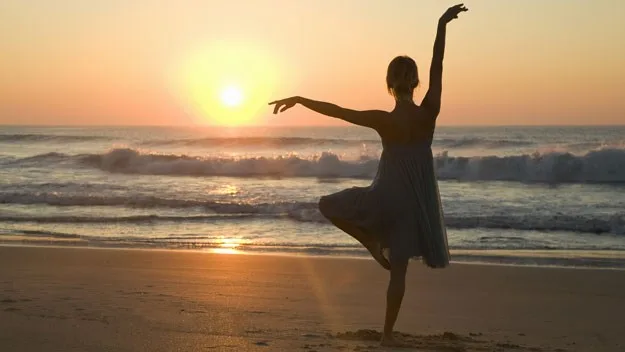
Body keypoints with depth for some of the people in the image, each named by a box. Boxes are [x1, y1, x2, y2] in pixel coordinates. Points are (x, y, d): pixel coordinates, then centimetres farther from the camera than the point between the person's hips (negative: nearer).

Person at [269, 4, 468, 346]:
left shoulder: (384, 121, -17)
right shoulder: (429, 114, -12)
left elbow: (335, 110, -14)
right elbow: (437, 67, -9)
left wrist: (299, 99, -5)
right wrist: (442, 25, -7)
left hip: (387, 196, -3)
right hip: (417, 199, 3)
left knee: (329, 205, 20)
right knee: (399, 269, 9)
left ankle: (374, 242, 7)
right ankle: (388, 333, 10)